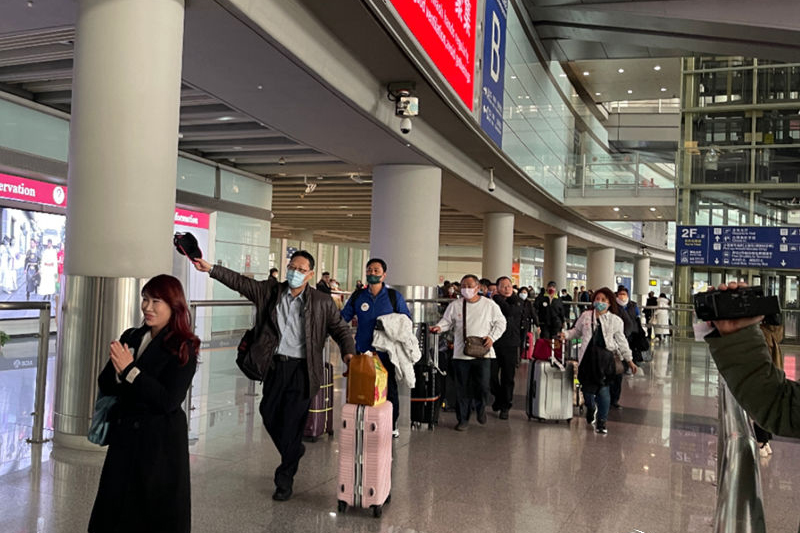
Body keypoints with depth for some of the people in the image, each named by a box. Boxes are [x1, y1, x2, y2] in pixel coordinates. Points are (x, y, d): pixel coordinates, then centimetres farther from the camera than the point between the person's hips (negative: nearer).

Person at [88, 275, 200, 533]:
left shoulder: (183, 348, -13)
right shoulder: (131, 337, 4)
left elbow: (169, 401, -20)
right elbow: (104, 385, 4)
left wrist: (130, 370, -20)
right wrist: (118, 370, -18)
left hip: (160, 442, -5)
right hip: (124, 435, 5)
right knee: (113, 510, 15)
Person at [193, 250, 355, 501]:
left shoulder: (322, 302, -1)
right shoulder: (270, 291, 4)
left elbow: (340, 329, 4)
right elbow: (240, 282, 1)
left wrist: (348, 352, -12)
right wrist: (210, 269, -8)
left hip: (302, 368, -3)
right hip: (275, 364, 4)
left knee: (292, 421, 0)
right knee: (269, 412, 11)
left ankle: (284, 479, 18)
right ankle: (294, 451, 40)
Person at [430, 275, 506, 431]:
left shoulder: (489, 305, 3)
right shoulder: (455, 305, 6)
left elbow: (500, 323, 8)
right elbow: (447, 321, 9)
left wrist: (492, 337, -5)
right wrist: (439, 327, -13)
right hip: (461, 353, 1)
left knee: (482, 386, -5)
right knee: (462, 389, 4)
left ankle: (480, 408, 27)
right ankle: (463, 419, 17)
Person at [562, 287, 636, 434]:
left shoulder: (615, 320, 6)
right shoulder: (586, 316, 8)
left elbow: (621, 341, 11)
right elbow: (577, 331, 18)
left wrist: (629, 360, 10)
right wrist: (566, 335, -1)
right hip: (587, 357, 2)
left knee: (603, 389, -7)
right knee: (587, 387, 7)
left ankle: (601, 421, 10)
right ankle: (591, 409, 39)